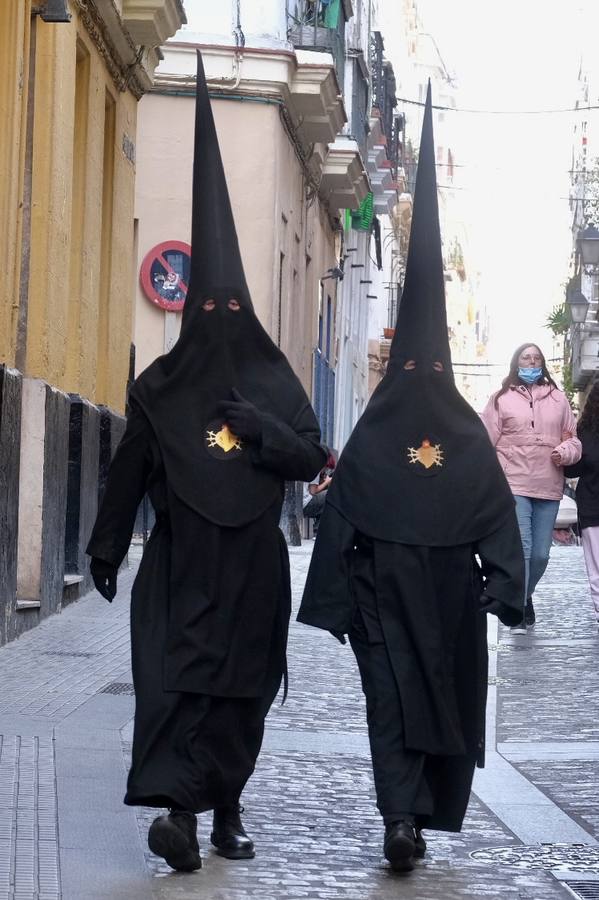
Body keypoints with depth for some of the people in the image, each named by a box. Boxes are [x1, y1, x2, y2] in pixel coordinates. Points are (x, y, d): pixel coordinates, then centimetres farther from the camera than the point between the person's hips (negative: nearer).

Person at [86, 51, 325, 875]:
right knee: (175, 671, -11)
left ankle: (224, 809, 7)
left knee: (243, 685, 2)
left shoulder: (276, 383, 4)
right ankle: (181, 809, -17)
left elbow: (312, 460, -3)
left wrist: (259, 426, -18)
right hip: (182, 562, -2)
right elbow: (129, 470, 3)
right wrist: (105, 547, 2)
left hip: (254, 566, 2)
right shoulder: (160, 387, 2)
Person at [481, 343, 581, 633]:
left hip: (549, 488, 3)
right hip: (513, 485, -3)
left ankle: (525, 596, 32)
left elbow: (573, 438, 17)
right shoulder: (501, 399, 5)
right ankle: (519, 611, -9)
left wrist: (566, 452, -6)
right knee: (520, 548, -13)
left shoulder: (558, 399, 13)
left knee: (540, 554, 7)